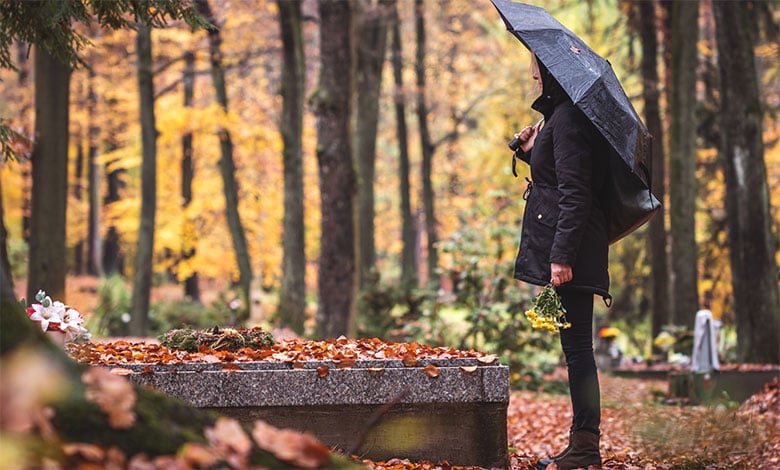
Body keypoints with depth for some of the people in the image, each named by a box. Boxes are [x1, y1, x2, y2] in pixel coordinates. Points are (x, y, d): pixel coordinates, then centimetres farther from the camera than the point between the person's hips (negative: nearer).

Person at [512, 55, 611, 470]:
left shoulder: (566, 118, -12)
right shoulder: (562, 114, 18)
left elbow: (574, 194, -19)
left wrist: (561, 255, -23)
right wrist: (531, 151, 14)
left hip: (571, 249, -10)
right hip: (566, 249, 10)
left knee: (576, 345, -8)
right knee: (575, 345, 10)